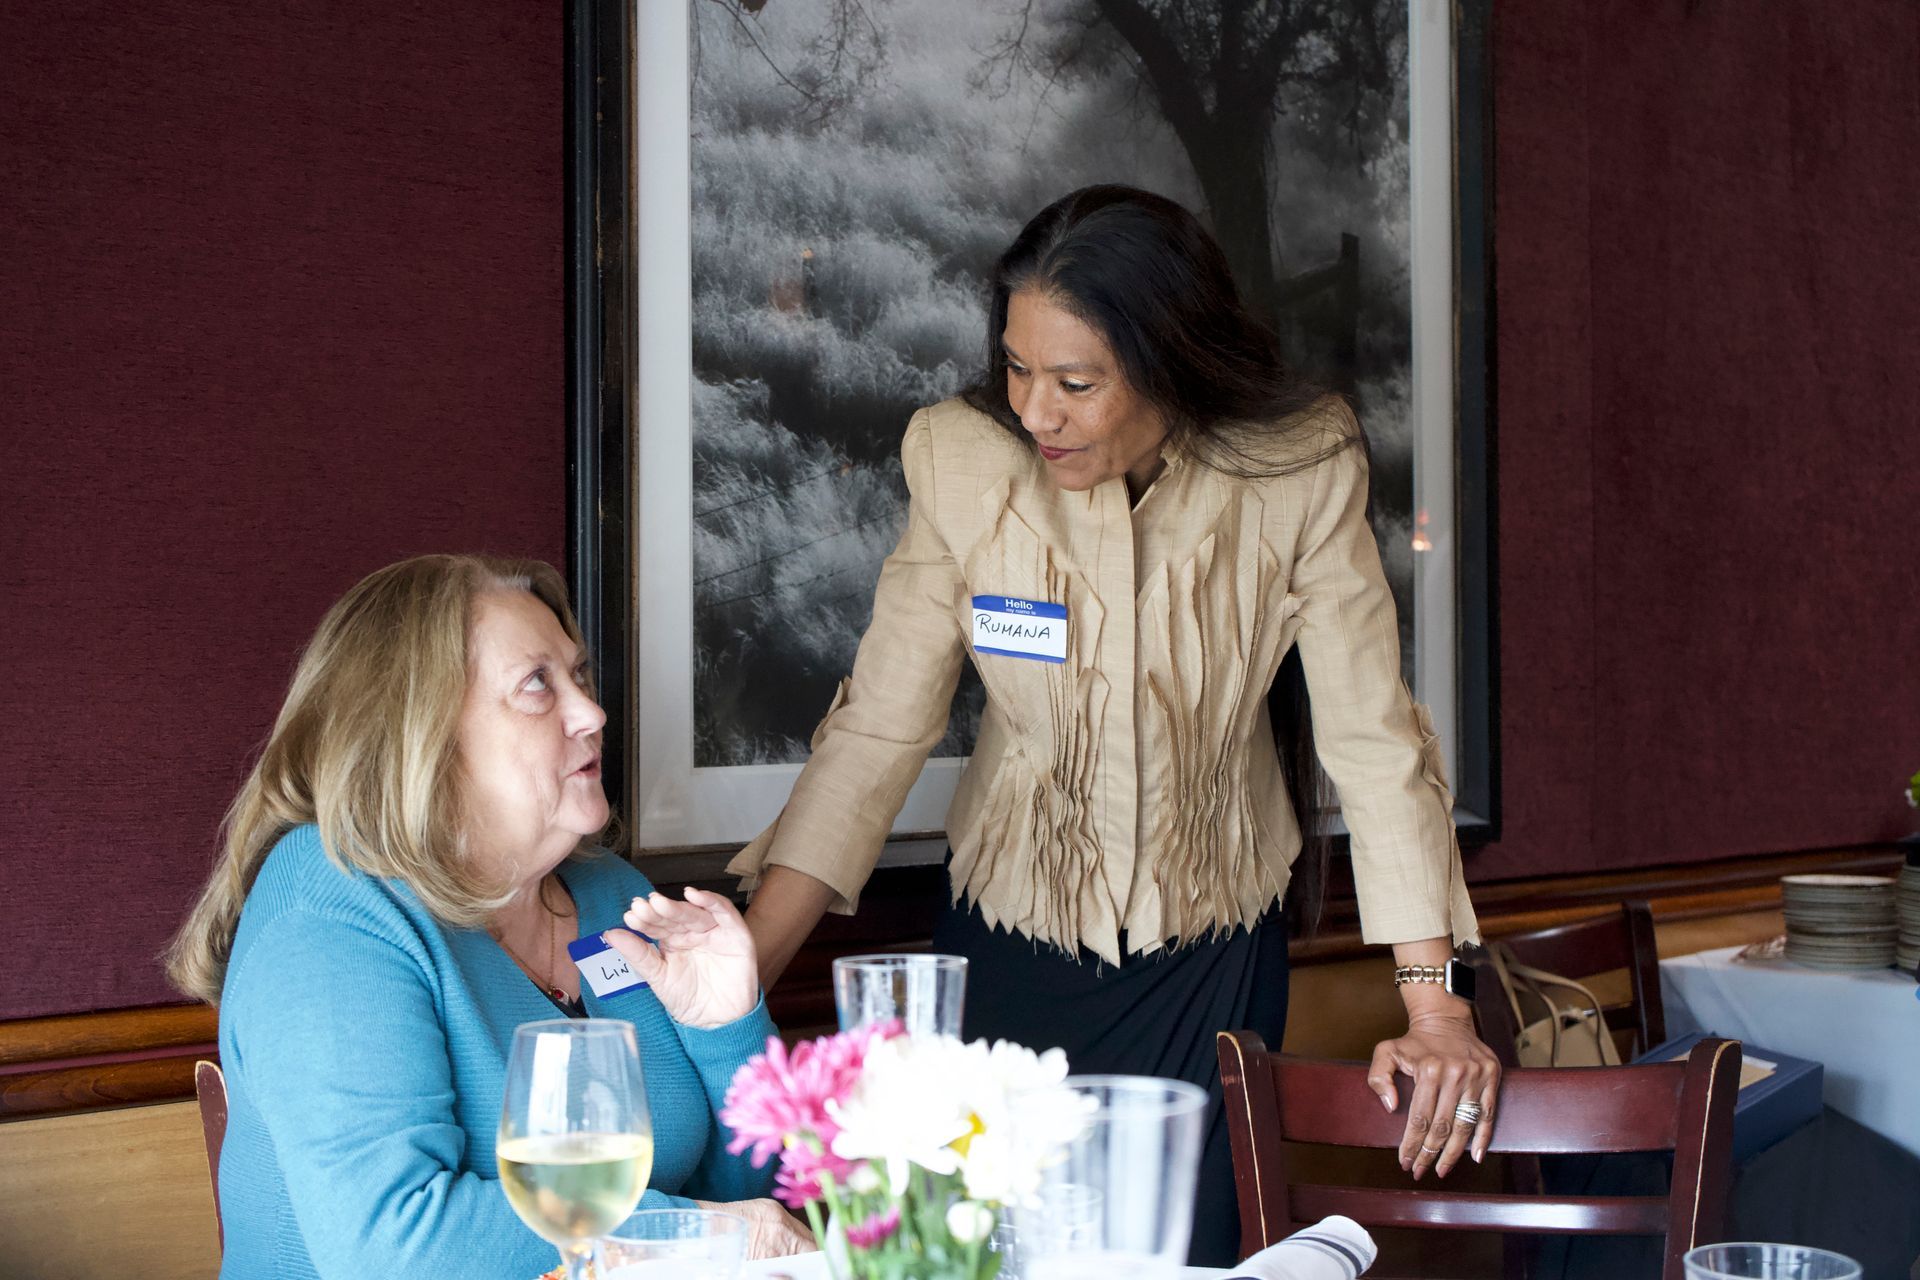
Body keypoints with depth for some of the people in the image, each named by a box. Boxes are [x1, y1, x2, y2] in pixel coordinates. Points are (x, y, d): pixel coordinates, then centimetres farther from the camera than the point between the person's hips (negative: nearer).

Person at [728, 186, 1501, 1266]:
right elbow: (877, 730, -14)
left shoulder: (1301, 475, -17)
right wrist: (736, 982, -20)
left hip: (1214, 961, 0)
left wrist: (1434, 1004, -18)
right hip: (1010, 939, 1)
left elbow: (1374, 735, -13)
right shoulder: (965, 462, -16)